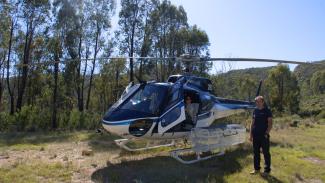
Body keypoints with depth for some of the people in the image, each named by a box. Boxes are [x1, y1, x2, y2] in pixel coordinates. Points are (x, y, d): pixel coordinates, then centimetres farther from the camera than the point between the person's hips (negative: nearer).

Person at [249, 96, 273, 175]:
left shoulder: (267, 111, -5)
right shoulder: (255, 110, 9)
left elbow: (270, 123, -8)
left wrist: (266, 133, -17)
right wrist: (251, 134, 9)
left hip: (264, 135, -5)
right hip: (256, 135, 5)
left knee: (266, 153, 4)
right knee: (256, 152, 12)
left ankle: (267, 170, 15)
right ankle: (256, 168, 24)